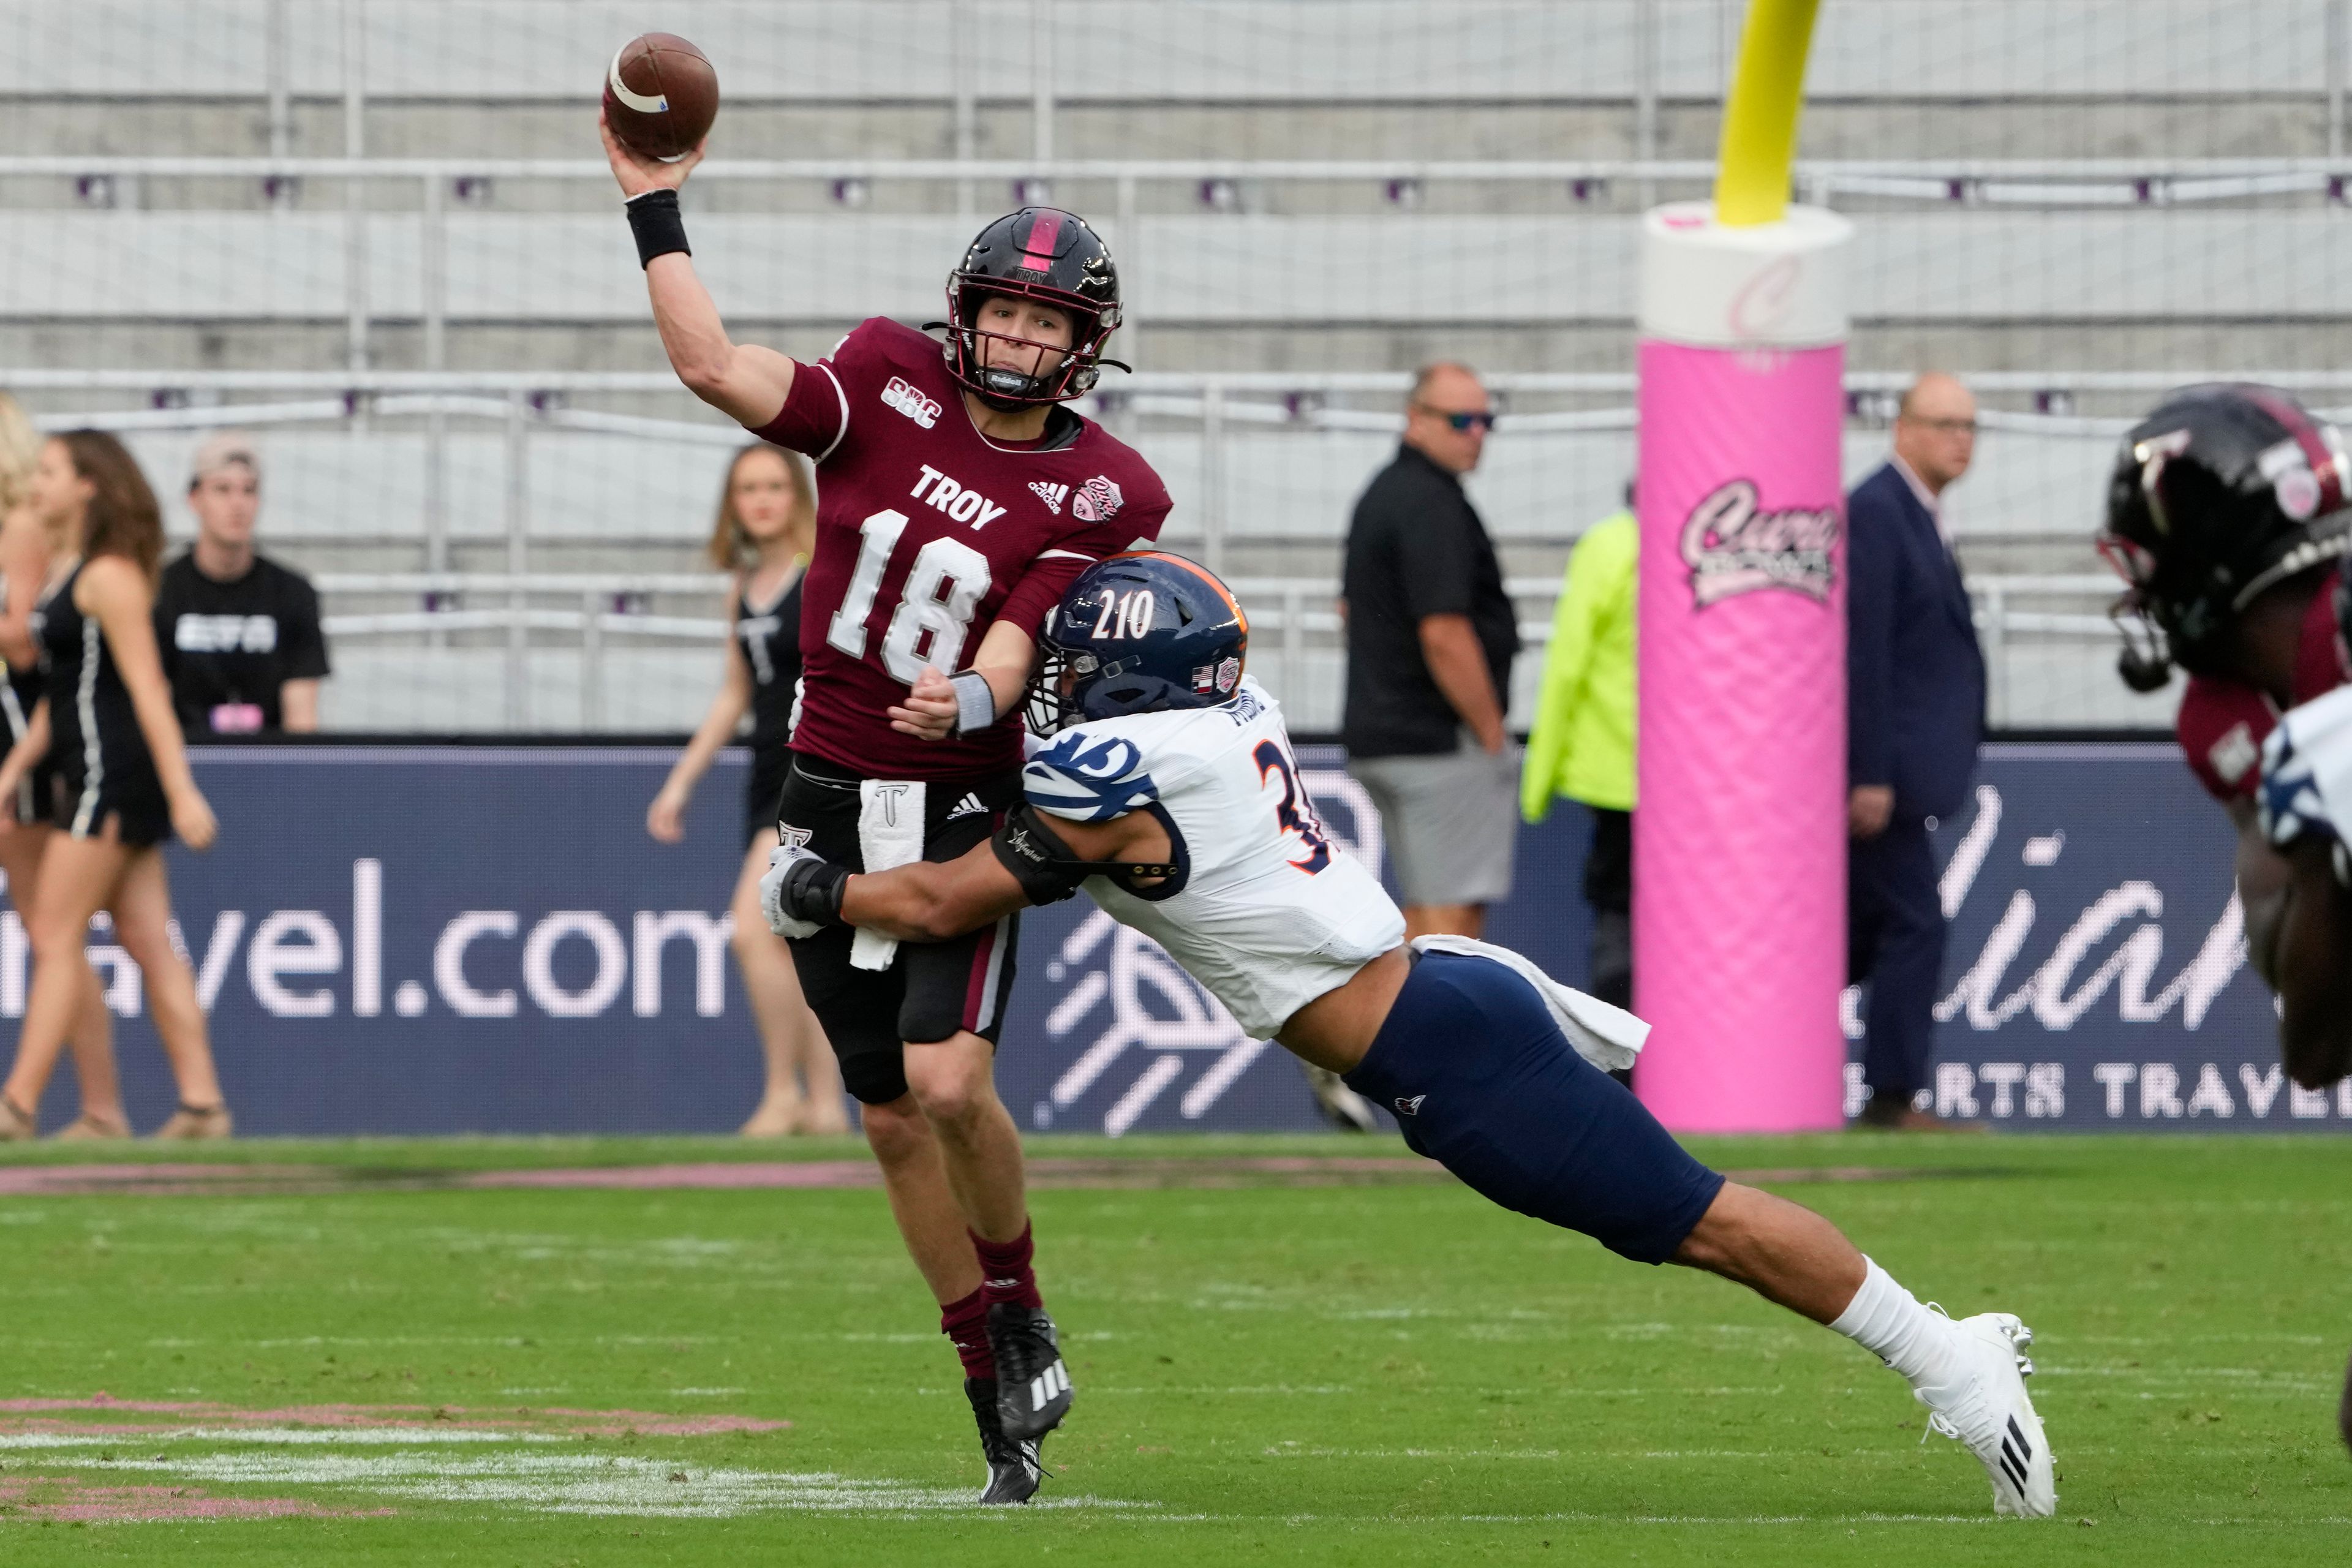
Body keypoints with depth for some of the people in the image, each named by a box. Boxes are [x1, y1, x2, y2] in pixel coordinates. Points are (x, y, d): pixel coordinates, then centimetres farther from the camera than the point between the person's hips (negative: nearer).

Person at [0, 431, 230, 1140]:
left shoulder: (110, 577, -14)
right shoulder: (80, 571, 17)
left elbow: (146, 688, -19)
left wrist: (182, 791, -22)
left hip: (112, 773, -10)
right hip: (102, 779, 10)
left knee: (57, 939, -7)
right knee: (147, 940, 7)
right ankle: (201, 1102, 5)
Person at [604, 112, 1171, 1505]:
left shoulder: (1101, 493, -8)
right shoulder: (892, 386, -1)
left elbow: (1011, 662, -17)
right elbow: (711, 365, -5)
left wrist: (962, 704, -38)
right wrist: (656, 208, -6)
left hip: (965, 806, -3)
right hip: (832, 807, 3)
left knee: (948, 1081, -21)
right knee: (894, 1117, 6)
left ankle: (1022, 1314, 5)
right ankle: (1001, 1393, 17)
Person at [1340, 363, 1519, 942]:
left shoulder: (1382, 493, 17)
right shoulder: (1431, 503, -15)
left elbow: (1352, 608, 27)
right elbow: (1443, 634, -22)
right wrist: (1492, 734, -13)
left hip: (1376, 736, 10)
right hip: (1440, 742, -10)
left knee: (1423, 913, 15)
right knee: (1453, 912, -9)